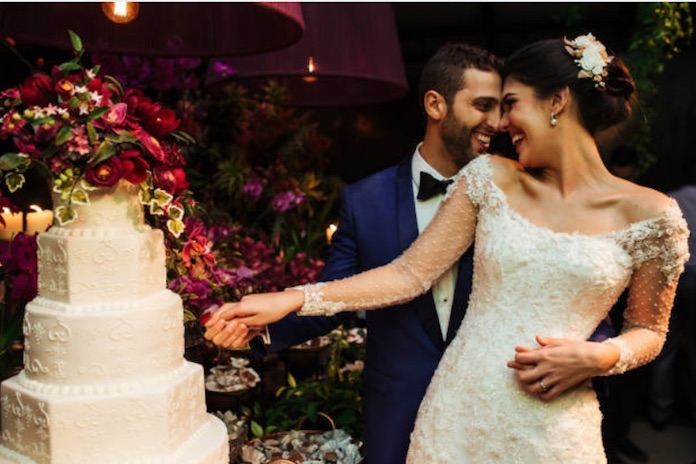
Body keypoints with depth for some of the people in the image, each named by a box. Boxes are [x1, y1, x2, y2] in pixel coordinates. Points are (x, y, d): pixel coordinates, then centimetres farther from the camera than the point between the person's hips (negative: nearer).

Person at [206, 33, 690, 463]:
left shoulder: (650, 215, -5)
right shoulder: (492, 179, -1)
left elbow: (648, 331, 7)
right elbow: (410, 274, -2)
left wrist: (600, 357, -15)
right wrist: (293, 299, -10)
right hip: (458, 411, 2)